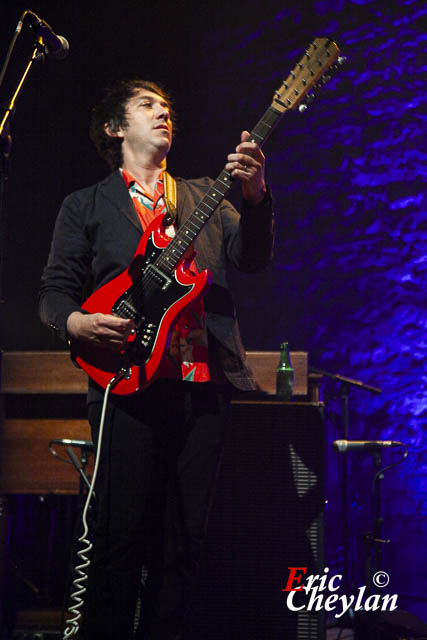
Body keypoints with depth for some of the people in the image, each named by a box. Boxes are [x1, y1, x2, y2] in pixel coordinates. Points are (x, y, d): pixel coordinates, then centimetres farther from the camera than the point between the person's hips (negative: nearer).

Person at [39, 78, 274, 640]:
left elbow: (252, 258, 5)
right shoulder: (86, 206, 14)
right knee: (122, 539, -6)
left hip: (207, 384, 3)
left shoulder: (204, 195, 21)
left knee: (185, 540, 4)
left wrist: (254, 197, -14)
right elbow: (55, 291, 9)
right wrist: (75, 321, -14)